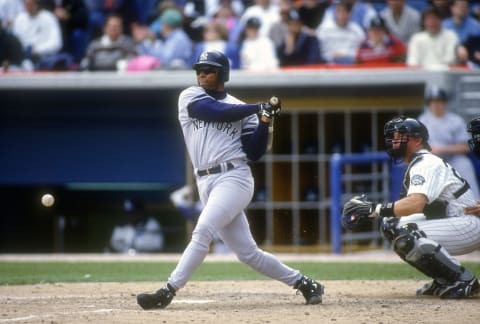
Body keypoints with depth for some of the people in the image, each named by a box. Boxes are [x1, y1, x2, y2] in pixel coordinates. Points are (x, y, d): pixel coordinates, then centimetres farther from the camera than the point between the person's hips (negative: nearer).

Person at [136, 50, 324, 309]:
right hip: (205, 183, 3)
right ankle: (301, 282, 16)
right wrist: (259, 107, -4)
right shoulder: (190, 97, 11)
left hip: (234, 178, -3)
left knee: (202, 232, -21)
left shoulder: (243, 109, 9)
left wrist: (264, 121, -7)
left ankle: (168, 291, -21)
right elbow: (217, 112, -7)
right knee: (246, 252, 3)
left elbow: (254, 153, 4)